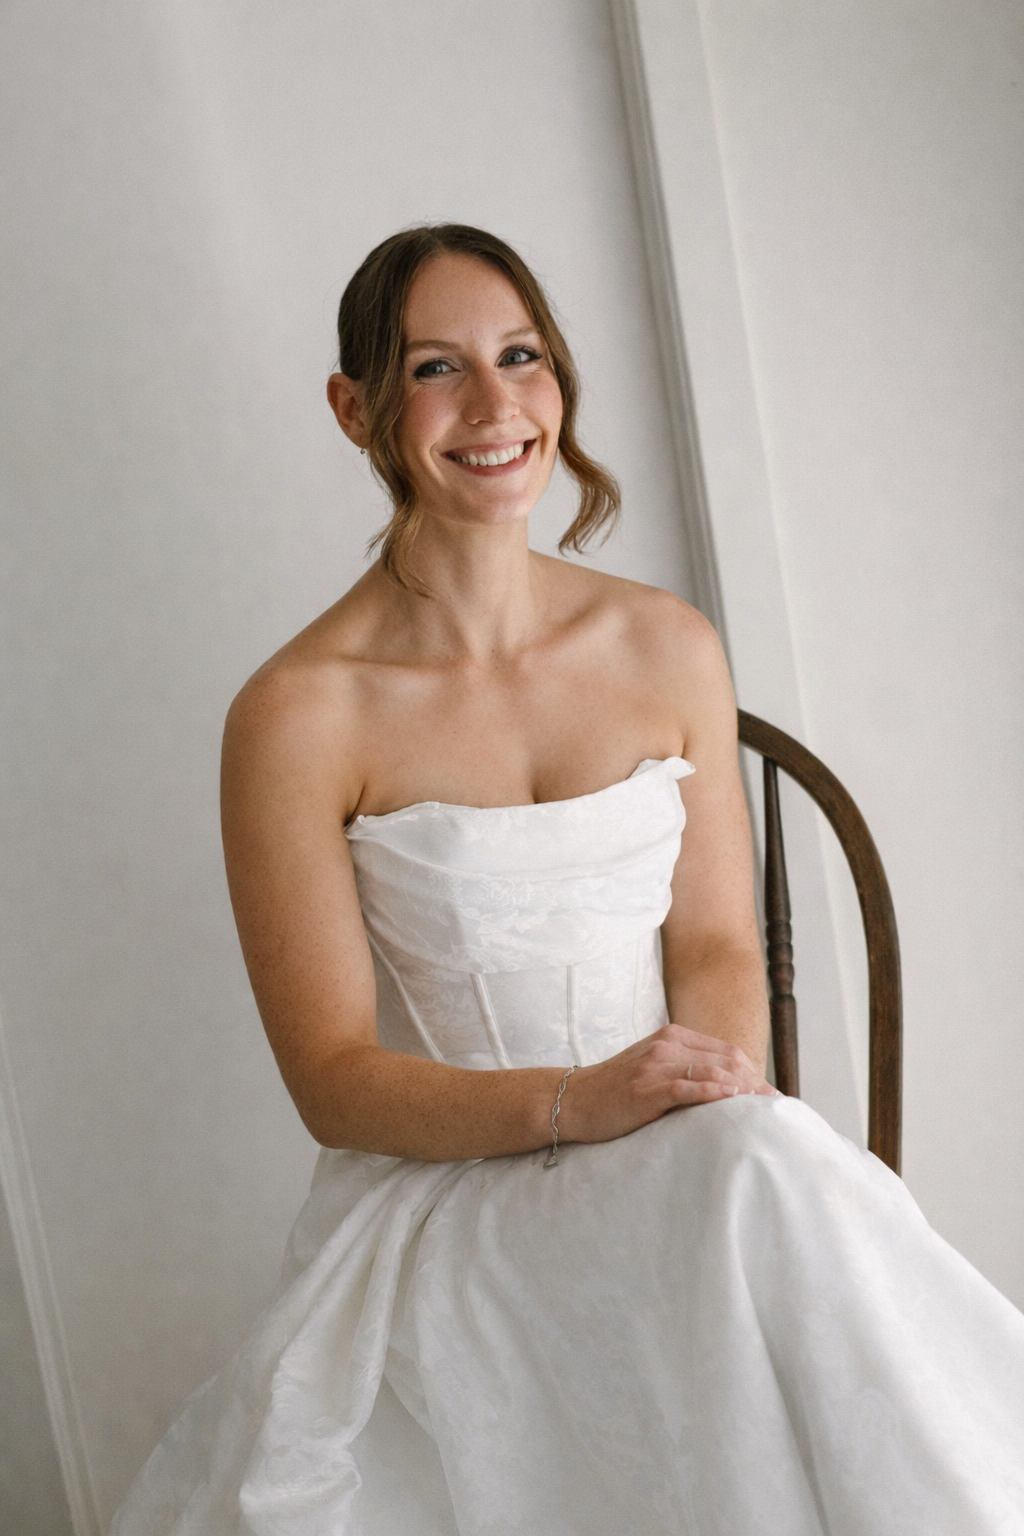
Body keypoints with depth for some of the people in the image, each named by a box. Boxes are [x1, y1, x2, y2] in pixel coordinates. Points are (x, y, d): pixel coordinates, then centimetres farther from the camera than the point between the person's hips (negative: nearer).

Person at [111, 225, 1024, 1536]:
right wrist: (571, 1102, -23)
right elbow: (335, 1079, -7)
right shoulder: (296, 715, -8)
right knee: (759, 1169, -33)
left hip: (688, 1171, 5)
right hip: (439, 1195, -4)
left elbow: (717, 943, 5)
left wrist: (721, 1106, -17)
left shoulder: (669, 650, 6)